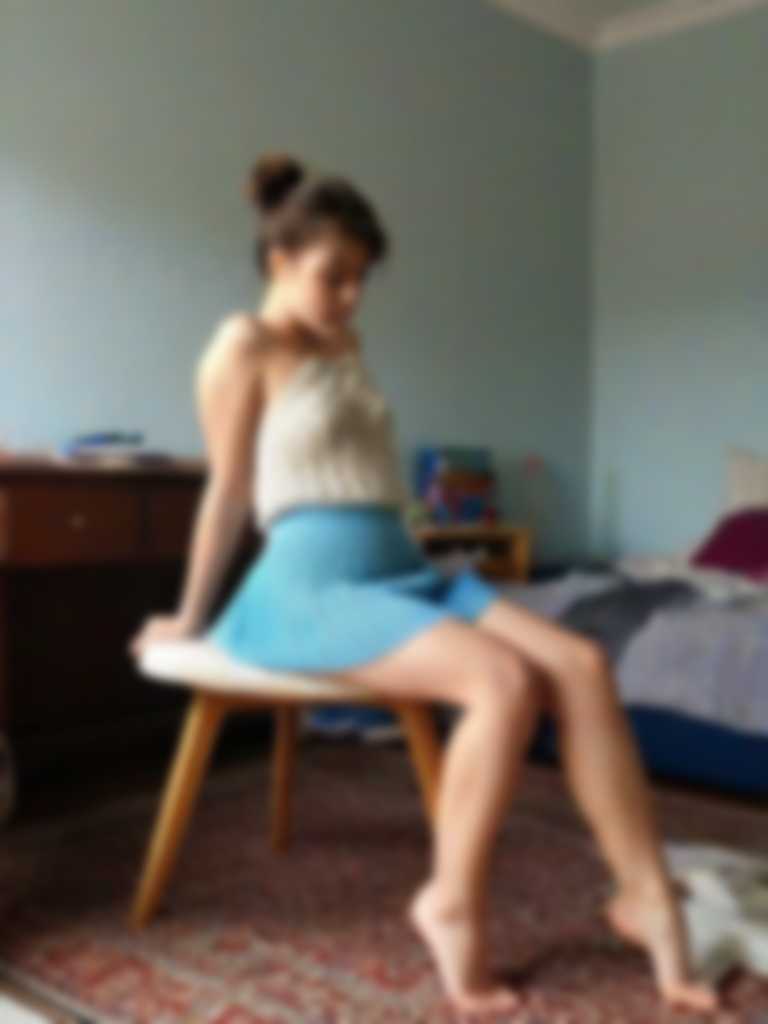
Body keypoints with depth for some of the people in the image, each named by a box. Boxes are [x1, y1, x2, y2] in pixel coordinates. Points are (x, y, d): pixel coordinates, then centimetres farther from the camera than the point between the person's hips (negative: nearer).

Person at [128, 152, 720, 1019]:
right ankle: (451, 901, -10)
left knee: (582, 665, -15)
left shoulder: (343, 341, 20)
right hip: (312, 586, -7)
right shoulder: (245, 345, -2)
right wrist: (189, 619, 6)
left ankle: (647, 894, -7)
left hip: (404, 571, 7)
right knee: (505, 681, -28)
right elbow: (229, 491, 2)